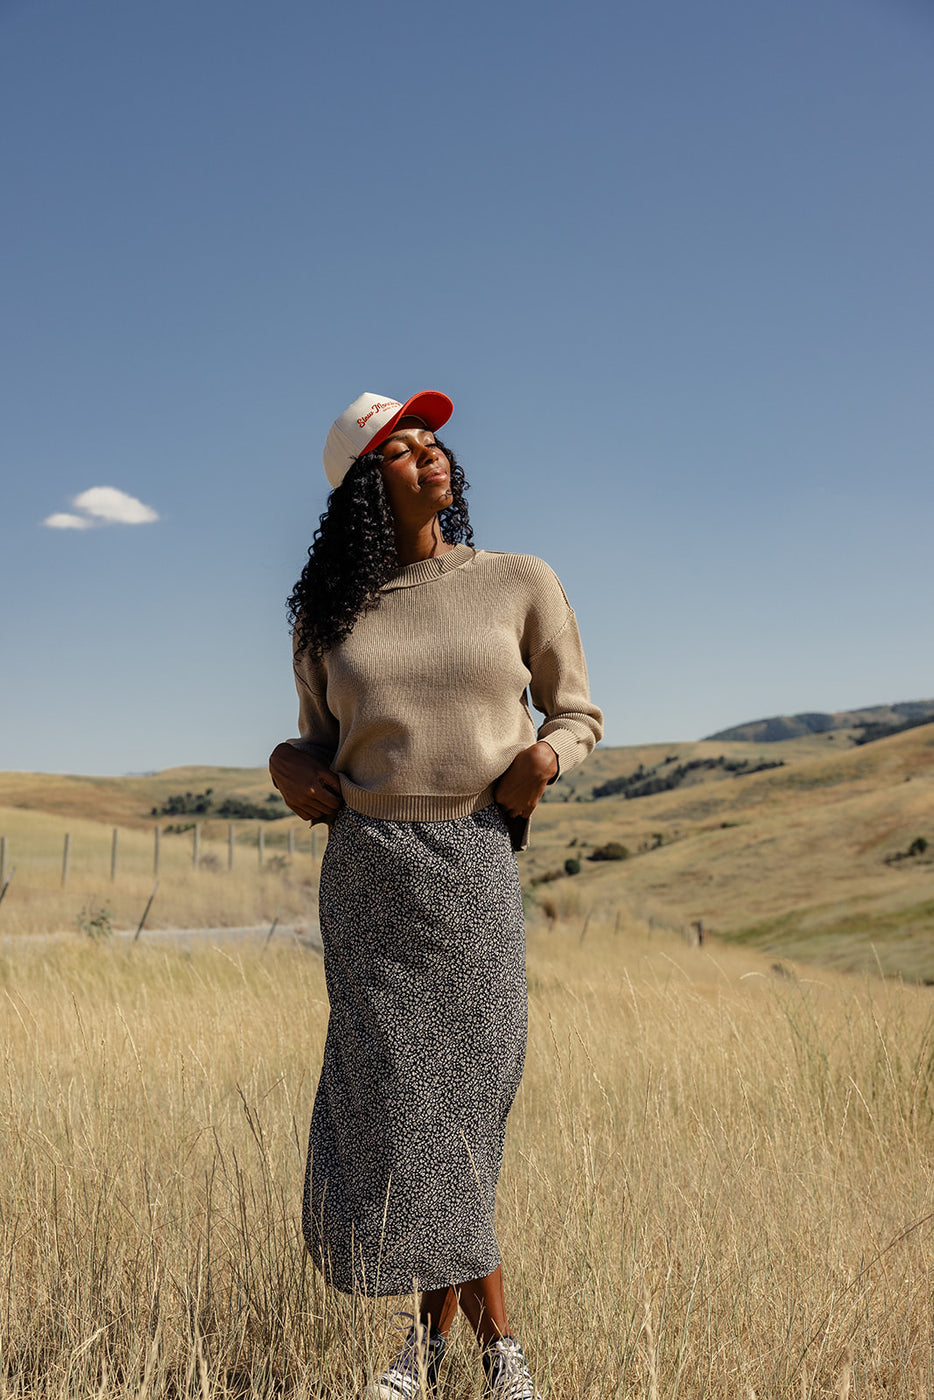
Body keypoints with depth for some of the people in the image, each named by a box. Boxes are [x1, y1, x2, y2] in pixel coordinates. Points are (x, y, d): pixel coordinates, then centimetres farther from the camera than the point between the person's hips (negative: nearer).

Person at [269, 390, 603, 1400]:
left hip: (473, 862, -1)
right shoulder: (328, 616, 8)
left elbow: (578, 717, 10)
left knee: (464, 1083, 1)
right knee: (395, 1091, 2)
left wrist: (545, 758, -11)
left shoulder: (521, 583, 4)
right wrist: (291, 764, -4)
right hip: (365, 868, 2)